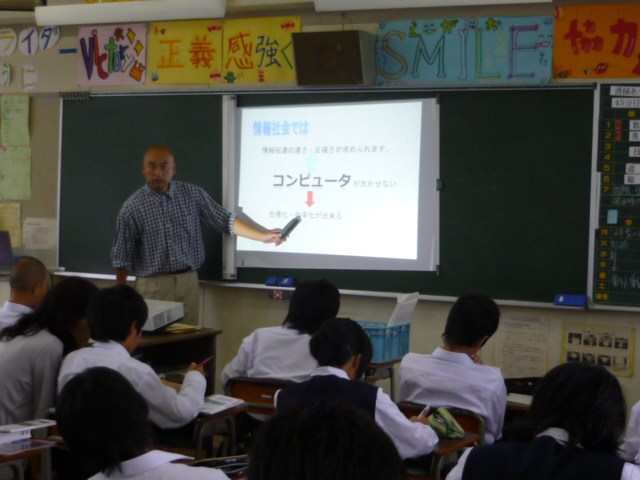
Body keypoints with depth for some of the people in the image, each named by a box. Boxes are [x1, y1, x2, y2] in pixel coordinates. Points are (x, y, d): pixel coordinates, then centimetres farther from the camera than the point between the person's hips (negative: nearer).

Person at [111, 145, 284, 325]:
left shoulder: (192, 194, 3)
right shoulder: (132, 207, -4)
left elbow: (225, 220, 7)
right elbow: (122, 258, 0)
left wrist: (262, 236, 0)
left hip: (188, 282, 2)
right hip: (152, 286, -2)